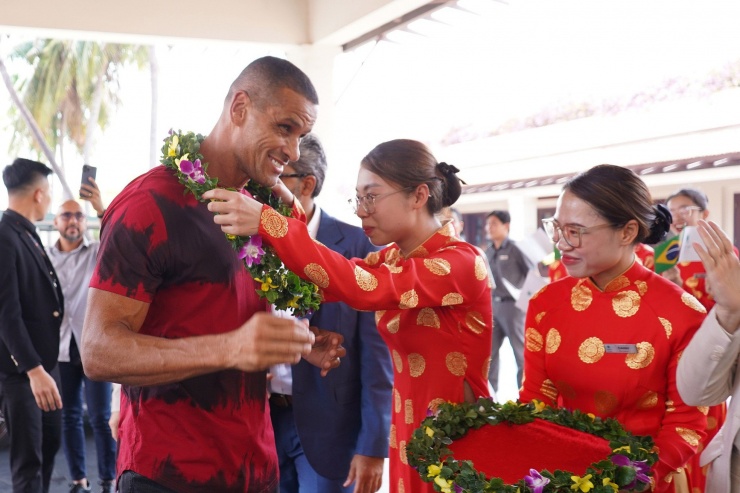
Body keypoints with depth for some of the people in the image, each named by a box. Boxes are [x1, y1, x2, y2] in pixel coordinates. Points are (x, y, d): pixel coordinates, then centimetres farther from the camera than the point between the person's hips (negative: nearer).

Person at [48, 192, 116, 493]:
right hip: (61, 349, 3)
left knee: (100, 417, -2)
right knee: (69, 417, 8)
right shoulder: (45, 258, 7)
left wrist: (101, 209, -32)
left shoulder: (99, 253, 2)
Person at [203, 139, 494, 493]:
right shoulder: (392, 259, 7)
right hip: (410, 436, 7)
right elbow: (333, 283, -9)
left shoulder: (461, 264, -19)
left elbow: (362, 288, -32)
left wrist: (266, 222, -38)